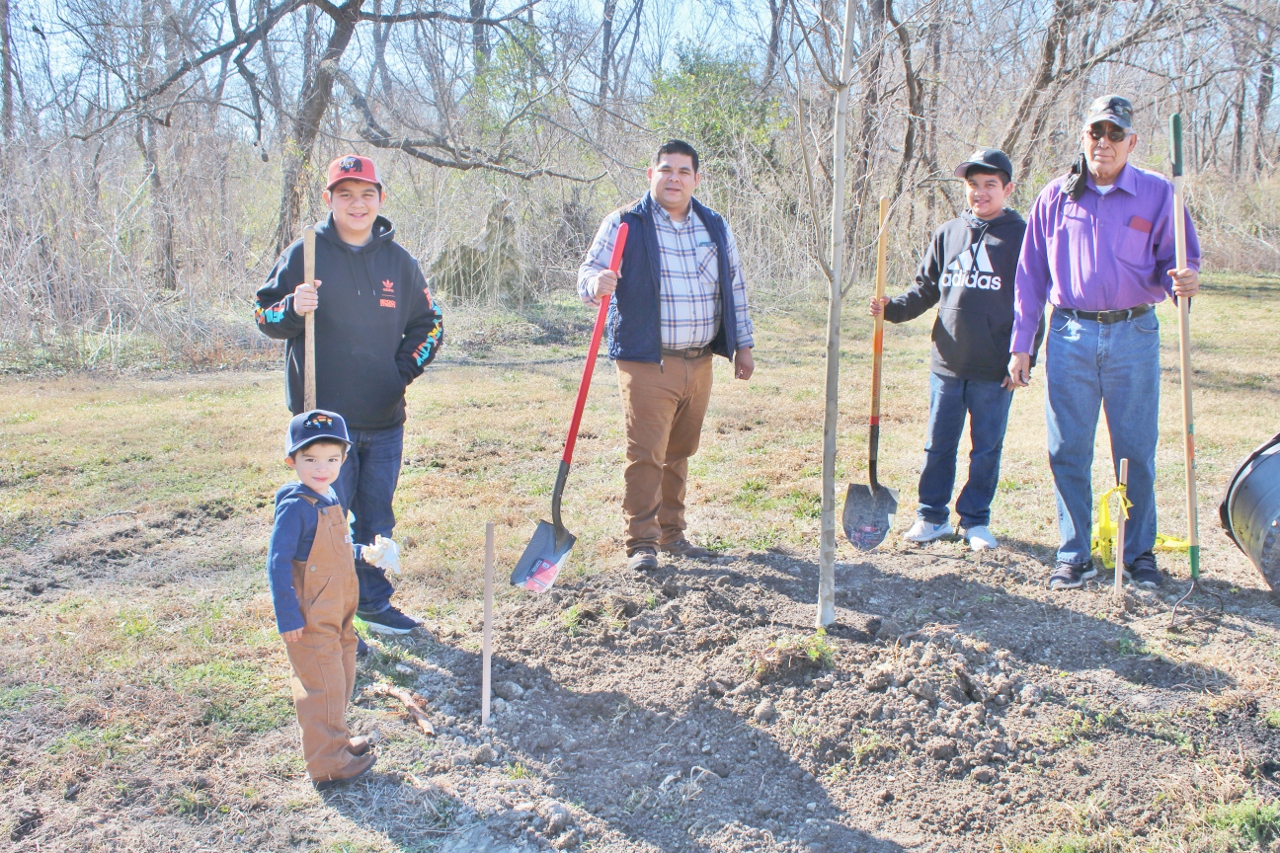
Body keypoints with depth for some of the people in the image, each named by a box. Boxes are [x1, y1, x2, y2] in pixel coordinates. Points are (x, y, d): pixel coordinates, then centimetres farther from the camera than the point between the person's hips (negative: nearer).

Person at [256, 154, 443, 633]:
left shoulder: (398, 261, 8)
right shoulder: (304, 255, -1)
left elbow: (428, 323, 16)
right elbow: (265, 316, 1)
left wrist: (404, 371, 3)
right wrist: (292, 309, -21)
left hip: (384, 420, 4)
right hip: (324, 419, -3)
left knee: (377, 520, 13)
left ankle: (374, 604, 29)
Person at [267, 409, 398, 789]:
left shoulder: (330, 498, 6)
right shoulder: (295, 506, -21)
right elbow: (278, 563, -21)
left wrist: (363, 555, 8)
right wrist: (288, 618, -21)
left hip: (338, 615, 9)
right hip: (311, 621, -9)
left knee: (341, 679, 21)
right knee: (323, 686, 0)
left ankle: (336, 740, 39)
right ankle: (327, 764, 12)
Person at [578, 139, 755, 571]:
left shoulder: (716, 227, 13)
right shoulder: (624, 223, -1)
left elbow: (734, 288, 19)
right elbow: (589, 271, -6)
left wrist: (743, 345, 16)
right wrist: (597, 284, -31)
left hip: (699, 363, 5)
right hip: (647, 361, -5)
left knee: (679, 453, 13)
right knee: (646, 453, -9)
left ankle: (672, 533, 24)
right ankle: (641, 542, -1)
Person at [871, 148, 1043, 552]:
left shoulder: (1021, 236, -1)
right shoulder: (947, 234, 9)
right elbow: (926, 289, 15)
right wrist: (894, 307, -4)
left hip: (994, 367, -3)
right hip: (947, 365, 3)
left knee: (987, 447, 6)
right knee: (938, 445, 9)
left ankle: (975, 520, 20)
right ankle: (932, 516, 22)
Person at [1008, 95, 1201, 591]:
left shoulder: (1157, 194, 3)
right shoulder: (1056, 196, 7)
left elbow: (1175, 261, 9)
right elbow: (1030, 274, 9)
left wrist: (1180, 281, -17)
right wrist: (1020, 345, 6)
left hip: (1134, 336, -1)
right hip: (1070, 336, 1)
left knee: (1136, 452, 3)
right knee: (1067, 452, 3)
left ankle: (1140, 554, 18)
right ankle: (1074, 555, 15)